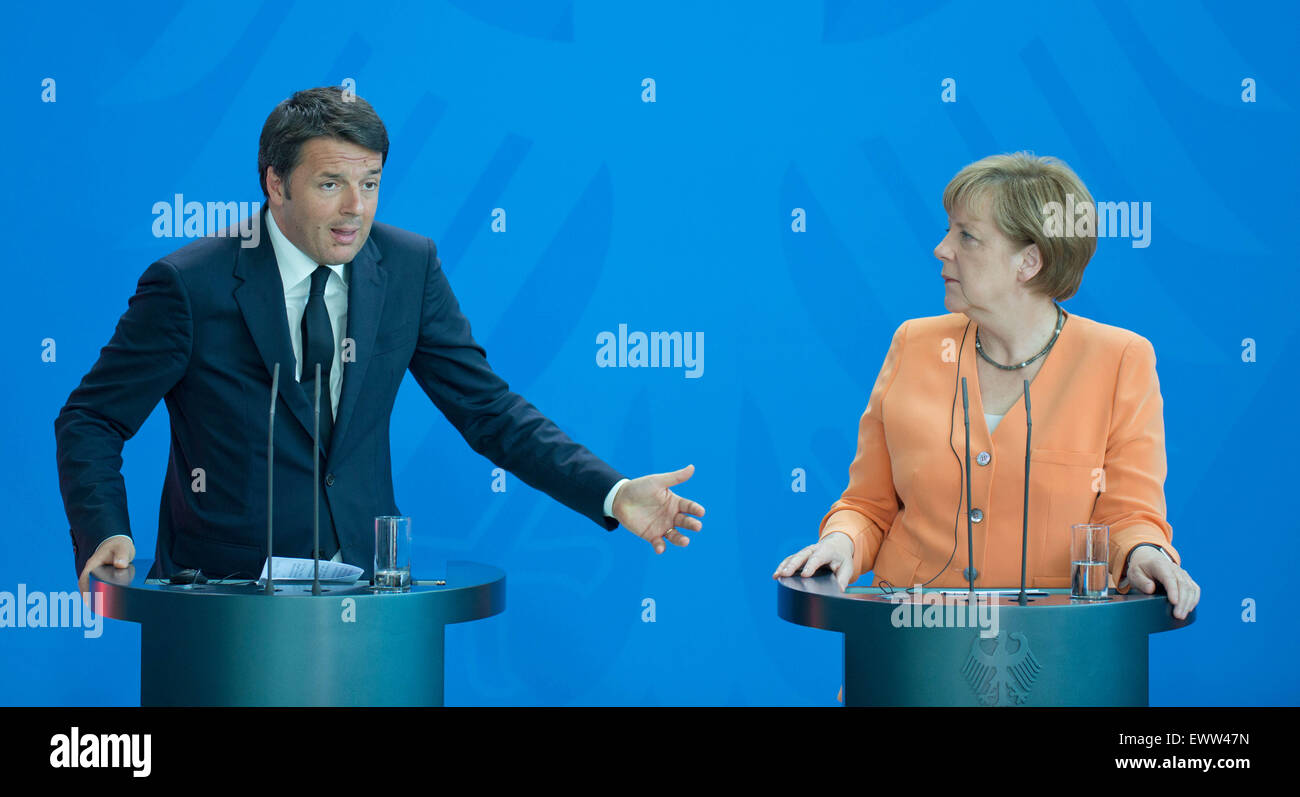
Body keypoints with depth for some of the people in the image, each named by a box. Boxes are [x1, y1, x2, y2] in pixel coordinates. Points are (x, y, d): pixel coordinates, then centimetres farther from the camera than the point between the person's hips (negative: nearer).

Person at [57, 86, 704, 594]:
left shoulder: (408, 266, 3)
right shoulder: (188, 285, -8)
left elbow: (487, 409, 7)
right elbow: (90, 421, 0)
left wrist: (612, 495, -5)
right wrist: (105, 536, -19)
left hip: (365, 582, 3)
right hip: (227, 584, -3)